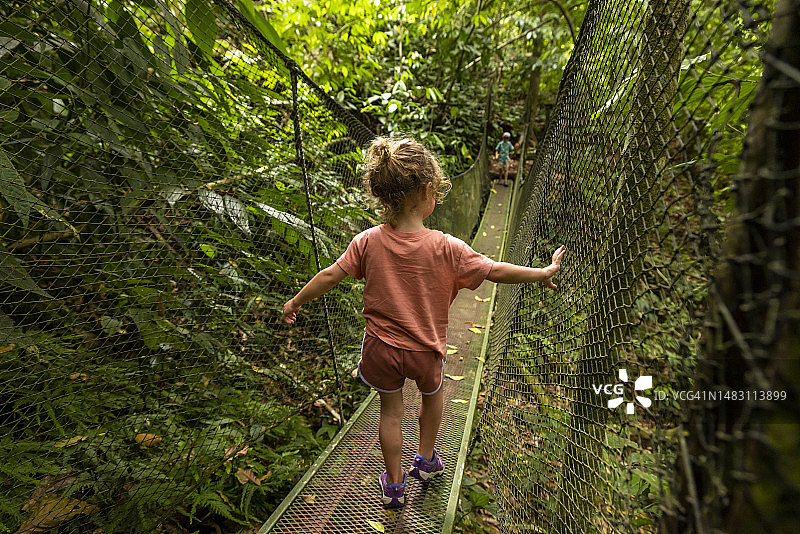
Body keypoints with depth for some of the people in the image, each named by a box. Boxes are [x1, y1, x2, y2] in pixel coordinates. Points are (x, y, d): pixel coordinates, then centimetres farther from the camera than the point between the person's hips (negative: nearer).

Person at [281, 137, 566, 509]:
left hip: (381, 348, 2)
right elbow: (496, 272, -15)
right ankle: (427, 461, 50)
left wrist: (295, 301, 9)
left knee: (390, 411, 22)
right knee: (432, 394, 30)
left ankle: (393, 486, 40)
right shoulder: (446, 248, -22)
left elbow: (331, 275, -8)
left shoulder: (368, 242, -15)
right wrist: (543, 273, 1)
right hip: (425, 349, -1)